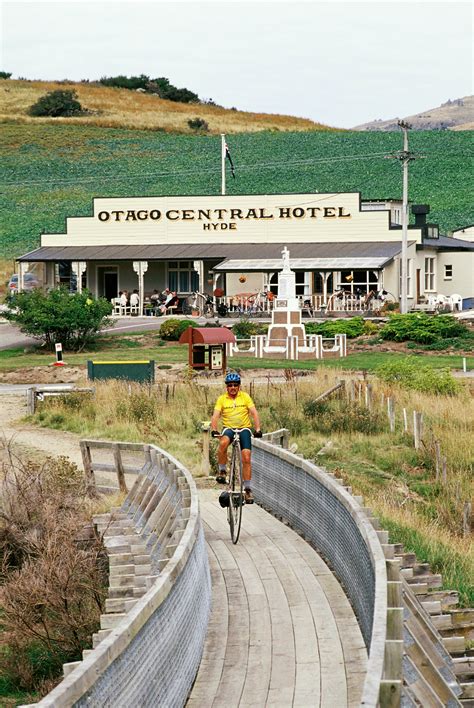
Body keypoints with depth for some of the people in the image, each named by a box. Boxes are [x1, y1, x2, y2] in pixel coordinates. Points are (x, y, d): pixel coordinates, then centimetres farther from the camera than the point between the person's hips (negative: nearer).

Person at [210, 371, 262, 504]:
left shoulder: (245, 397, 2)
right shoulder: (222, 399, 2)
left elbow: (254, 413, -4)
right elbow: (215, 415, -7)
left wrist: (258, 429, -19)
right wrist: (214, 430, -25)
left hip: (244, 428, 1)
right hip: (228, 428, -1)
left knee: (246, 458, -12)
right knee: (223, 442, -36)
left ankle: (248, 489, -4)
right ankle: (222, 471, -17)